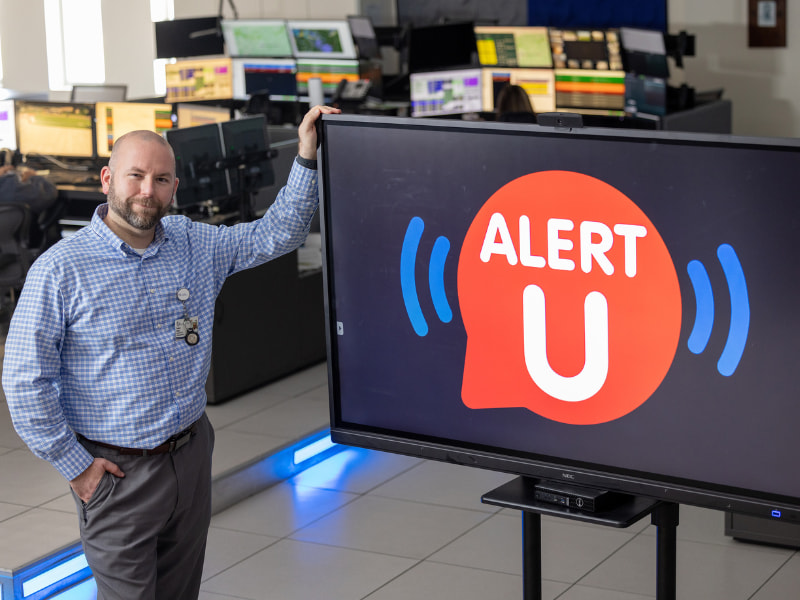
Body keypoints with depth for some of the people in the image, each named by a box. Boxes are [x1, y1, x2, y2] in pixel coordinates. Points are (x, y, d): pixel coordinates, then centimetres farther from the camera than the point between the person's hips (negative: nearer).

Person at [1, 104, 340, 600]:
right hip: (117, 469, -5)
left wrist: (307, 156, -2)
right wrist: (74, 466, -11)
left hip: (191, 456, 5)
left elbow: (278, 233, 10)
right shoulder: (61, 270, -13)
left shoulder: (196, 244, 3)